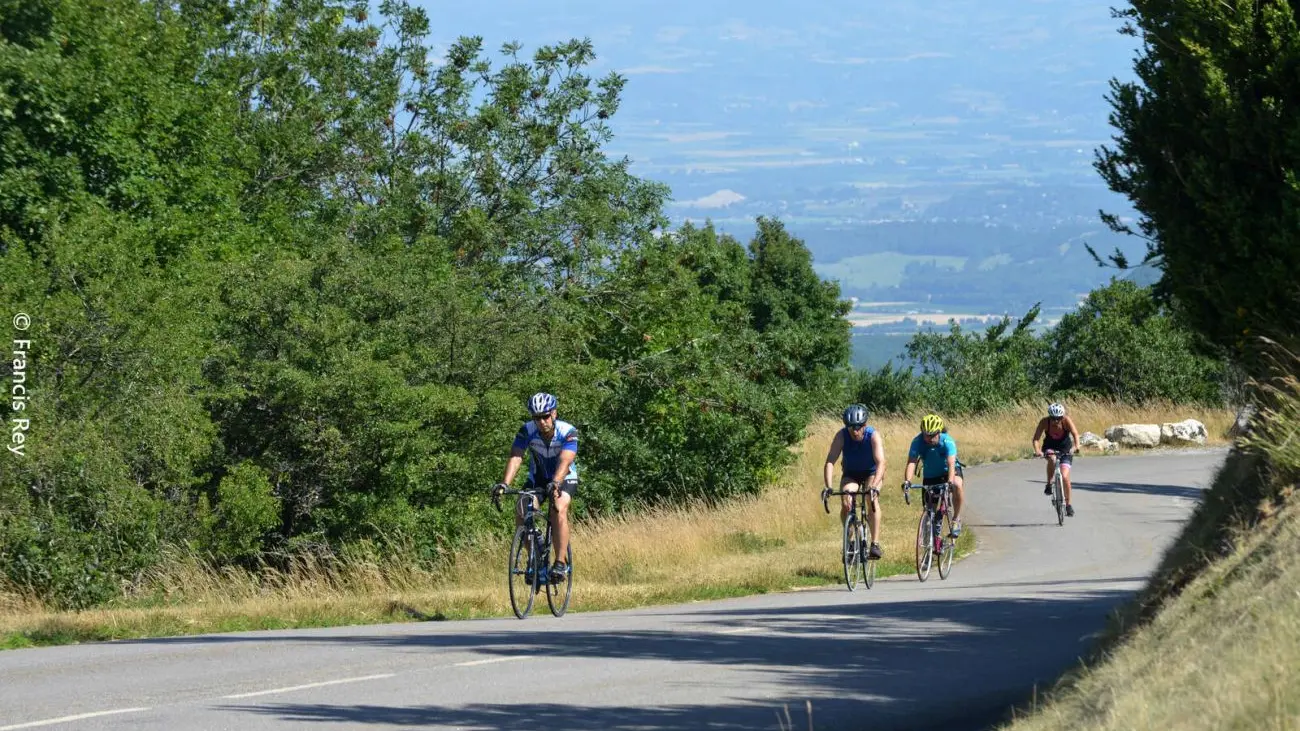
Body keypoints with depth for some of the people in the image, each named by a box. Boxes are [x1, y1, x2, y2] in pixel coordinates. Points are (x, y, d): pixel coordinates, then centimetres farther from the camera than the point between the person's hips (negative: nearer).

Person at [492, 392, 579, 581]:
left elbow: (565, 461, -39)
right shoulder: (527, 431, -20)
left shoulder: (568, 432, -27)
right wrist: (504, 484, -46)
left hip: (564, 479, -3)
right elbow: (515, 457, -30)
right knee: (521, 513, -20)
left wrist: (555, 484, -58)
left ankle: (560, 563, -26)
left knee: (558, 510, -31)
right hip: (537, 478, 3)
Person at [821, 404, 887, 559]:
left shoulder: (873, 436, -29)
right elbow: (830, 461, -31)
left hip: (872, 473, -2)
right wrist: (828, 487, -45)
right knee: (845, 502, -23)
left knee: (872, 500, -27)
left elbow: (880, 462, -39)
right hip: (851, 474, 2)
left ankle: (875, 544, -25)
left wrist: (874, 486, -54)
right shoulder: (842, 436, -25)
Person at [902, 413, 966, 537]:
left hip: (948, 471, -3)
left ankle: (956, 519, -18)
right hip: (930, 475, 3)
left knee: (957, 485, -35)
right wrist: (907, 481, -49)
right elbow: (911, 462, -32)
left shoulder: (947, 441, -29)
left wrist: (950, 482, -57)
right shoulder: (918, 442, -24)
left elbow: (951, 464, -39)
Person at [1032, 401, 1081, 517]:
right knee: (1052, 459, -36)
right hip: (1050, 448, 1)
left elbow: (1075, 434, -35)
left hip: (1065, 450, -1)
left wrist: (1076, 446, -54)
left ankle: (1068, 504, 3)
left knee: (1065, 476, -13)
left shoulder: (1067, 421, -25)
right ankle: (1049, 484, -17)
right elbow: (1036, 438, -27)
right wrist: (1037, 450, -46)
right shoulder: (1045, 422, -23)